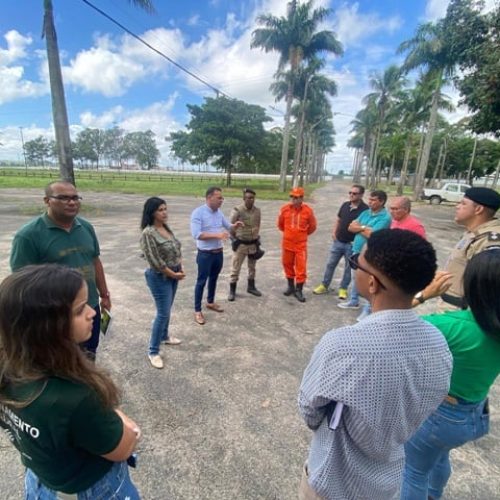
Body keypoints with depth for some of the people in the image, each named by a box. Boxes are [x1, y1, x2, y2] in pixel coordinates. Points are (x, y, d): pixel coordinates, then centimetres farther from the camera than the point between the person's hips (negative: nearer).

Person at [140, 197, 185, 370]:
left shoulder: (166, 228, 5)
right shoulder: (148, 233, -20)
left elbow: (177, 250, 14)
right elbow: (155, 261, -22)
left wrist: (181, 268, 3)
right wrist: (173, 274, -15)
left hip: (174, 274, 8)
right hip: (160, 277, -8)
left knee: (167, 310, 21)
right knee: (163, 313, -3)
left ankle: (164, 336, 42)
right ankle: (153, 351, 12)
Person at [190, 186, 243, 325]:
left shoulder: (219, 212, 5)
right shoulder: (198, 212, -17)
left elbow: (227, 226, 15)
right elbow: (196, 234, -25)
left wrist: (235, 225, -9)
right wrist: (216, 235, -30)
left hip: (219, 253, 7)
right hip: (205, 254, -7)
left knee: (214, 278, 21)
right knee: (201, 281, 4)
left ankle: (210, 302, 40)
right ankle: (197, 310, 16)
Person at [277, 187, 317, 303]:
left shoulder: (308, 210, -10)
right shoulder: (284, 209, -5)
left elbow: (312, 226, 6)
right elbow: (280, 224, 13)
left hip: (301, 244, -2)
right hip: (287, 243, 3)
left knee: (301, 267, -2)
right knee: (287, 264, 13)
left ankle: (298, 290, 11)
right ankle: (291, 286, 31)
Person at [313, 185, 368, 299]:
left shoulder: (365, 209, -13)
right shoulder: (345, 205, 4)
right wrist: (334, 232, 4)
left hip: (352, 244, -5)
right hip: (338, 241, 5)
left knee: (348, 267, 10)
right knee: (330, 264, 11)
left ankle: (343, 289, 25)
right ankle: (324, 285, 24)